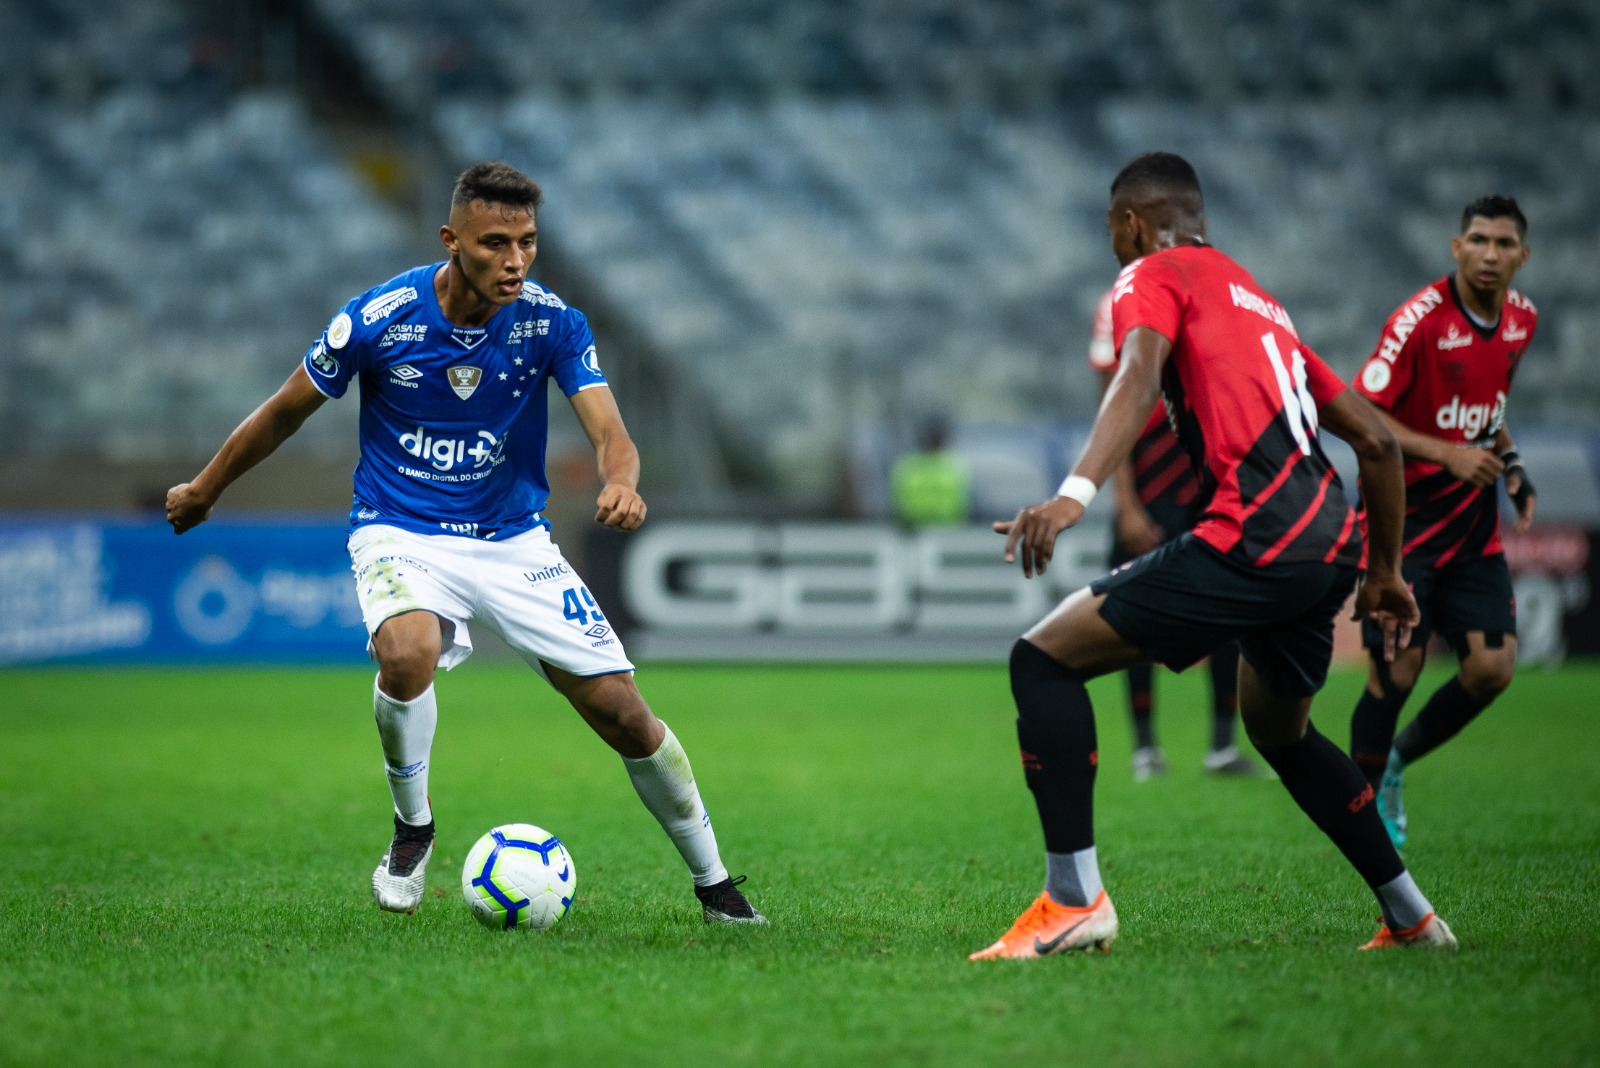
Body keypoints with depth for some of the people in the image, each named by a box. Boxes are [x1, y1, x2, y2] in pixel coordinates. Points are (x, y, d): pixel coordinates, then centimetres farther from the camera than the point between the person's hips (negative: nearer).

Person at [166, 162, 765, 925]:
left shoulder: (552, 323, -12)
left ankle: (714, 884, 18)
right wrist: (204, 490, 10)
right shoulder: (379, 318, -16)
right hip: (400, 536, -2)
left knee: (622, 712, -4)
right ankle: (412, 829, -7)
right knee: (407, 651, -36)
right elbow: (286, 412, -1)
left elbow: (608, 432, -20)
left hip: (513, 540, 2)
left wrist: (620, 482, -45)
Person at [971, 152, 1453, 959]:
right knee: (1278, 731, 32)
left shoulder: (1151, 277, 8)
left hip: (1252, 542, -8)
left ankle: (1073, 900, -11)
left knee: (1044, 658, -3)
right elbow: (1375, 439, 30)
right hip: (1330, 545, 8)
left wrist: (1076, 492, -31)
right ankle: (1410, 915, 36)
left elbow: (1139, 373, -16)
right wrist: (1384, 573, 37)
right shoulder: (1257, 298, 30)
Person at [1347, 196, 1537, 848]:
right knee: (1397, 671, -9)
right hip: (1407, 519, -6)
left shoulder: (1521, 319, 5)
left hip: (1473, 524, 6)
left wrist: (1510, 463, 7)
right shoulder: (1420, 319, -17)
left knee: (1492, 666, -3)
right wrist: (1448, 454, -25)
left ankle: (1395, 764, 21)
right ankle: (1363, 804, 13)